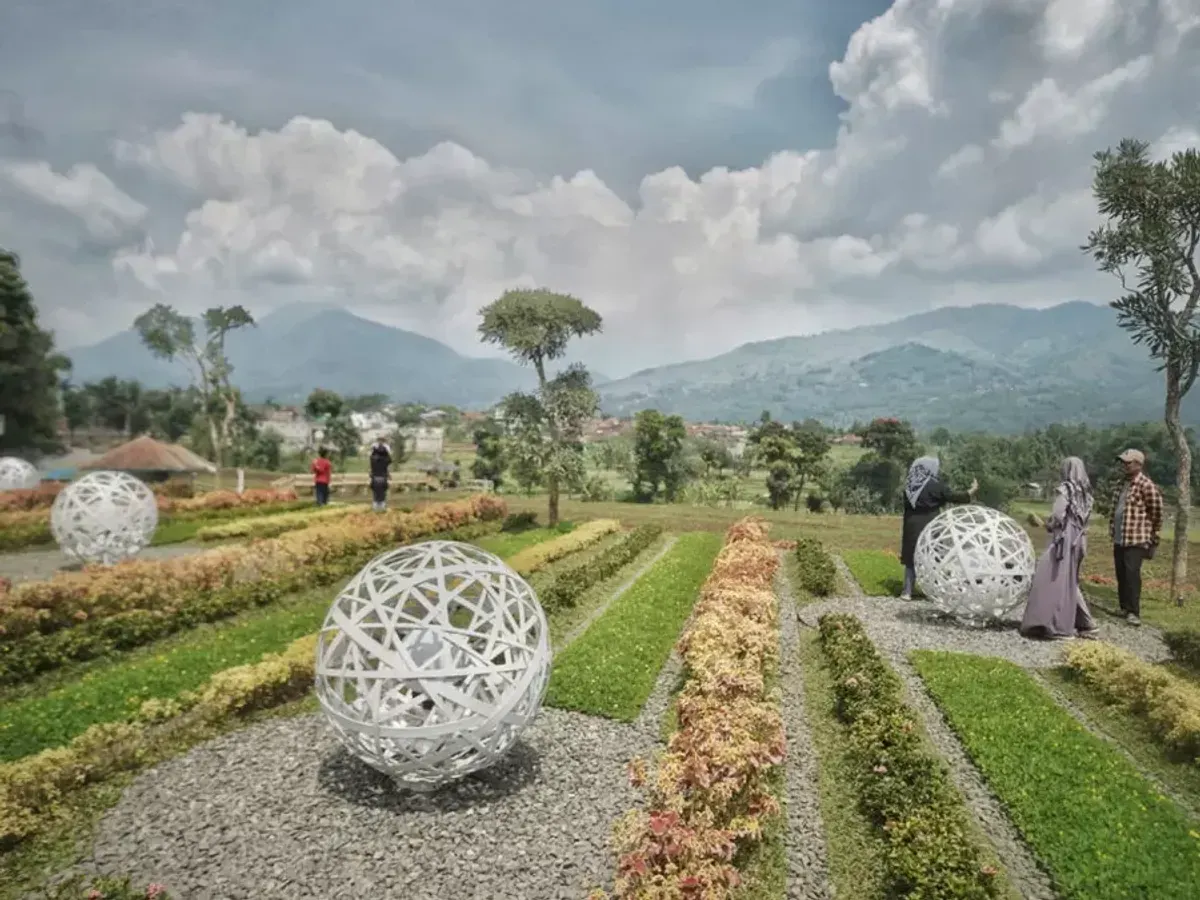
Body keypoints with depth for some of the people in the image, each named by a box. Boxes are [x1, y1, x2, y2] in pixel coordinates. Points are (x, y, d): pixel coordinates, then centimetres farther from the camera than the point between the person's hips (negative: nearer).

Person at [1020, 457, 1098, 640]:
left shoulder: (1065, 488, -12)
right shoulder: (1085, 491, 10)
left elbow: (1057, 515, -18)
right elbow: (1087, 518, 15)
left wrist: (1048, 526, 1)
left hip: (1064, 539, -8)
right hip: (1078, 540, 8)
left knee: (1056, 581, -4)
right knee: (1069, 582, 17)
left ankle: (1060, 628, -5)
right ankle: (1085, 624, 21)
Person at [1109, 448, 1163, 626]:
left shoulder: (1146, 485, -13)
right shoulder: (1123, 483, 13)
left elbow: (1156, 511, -9)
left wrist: (1153, 535, -2)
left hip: (1136, 538, -8)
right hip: (1119, 538, 8)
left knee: (1132, 574, -8)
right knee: (1121, 575, 12)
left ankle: (1133, 612, -3)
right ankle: (1124, 607, 23)